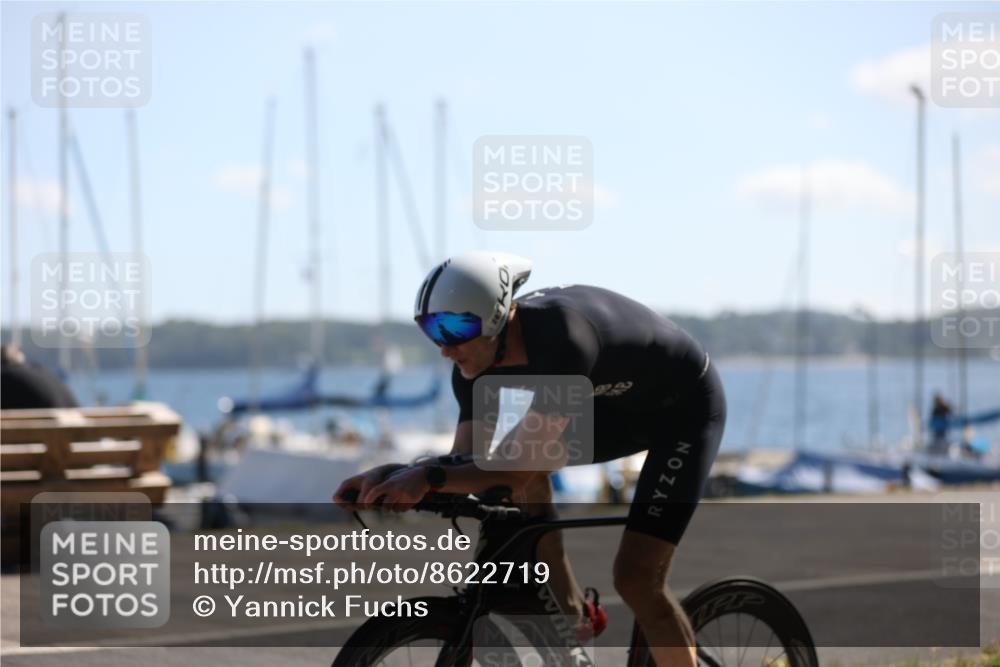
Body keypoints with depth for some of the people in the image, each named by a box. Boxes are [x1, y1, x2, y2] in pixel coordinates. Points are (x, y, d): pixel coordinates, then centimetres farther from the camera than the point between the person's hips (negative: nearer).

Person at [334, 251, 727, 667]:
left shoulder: (563, 340, -38)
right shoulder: (478, 359, -14)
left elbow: (520, 469, -39)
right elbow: (469, 466, -13)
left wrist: (428, 477, -46)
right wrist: (389, 475, -28)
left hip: (685, 407, -8)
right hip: (621, 405, 8)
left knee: (635, 577, -17)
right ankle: (573, 616, 4)